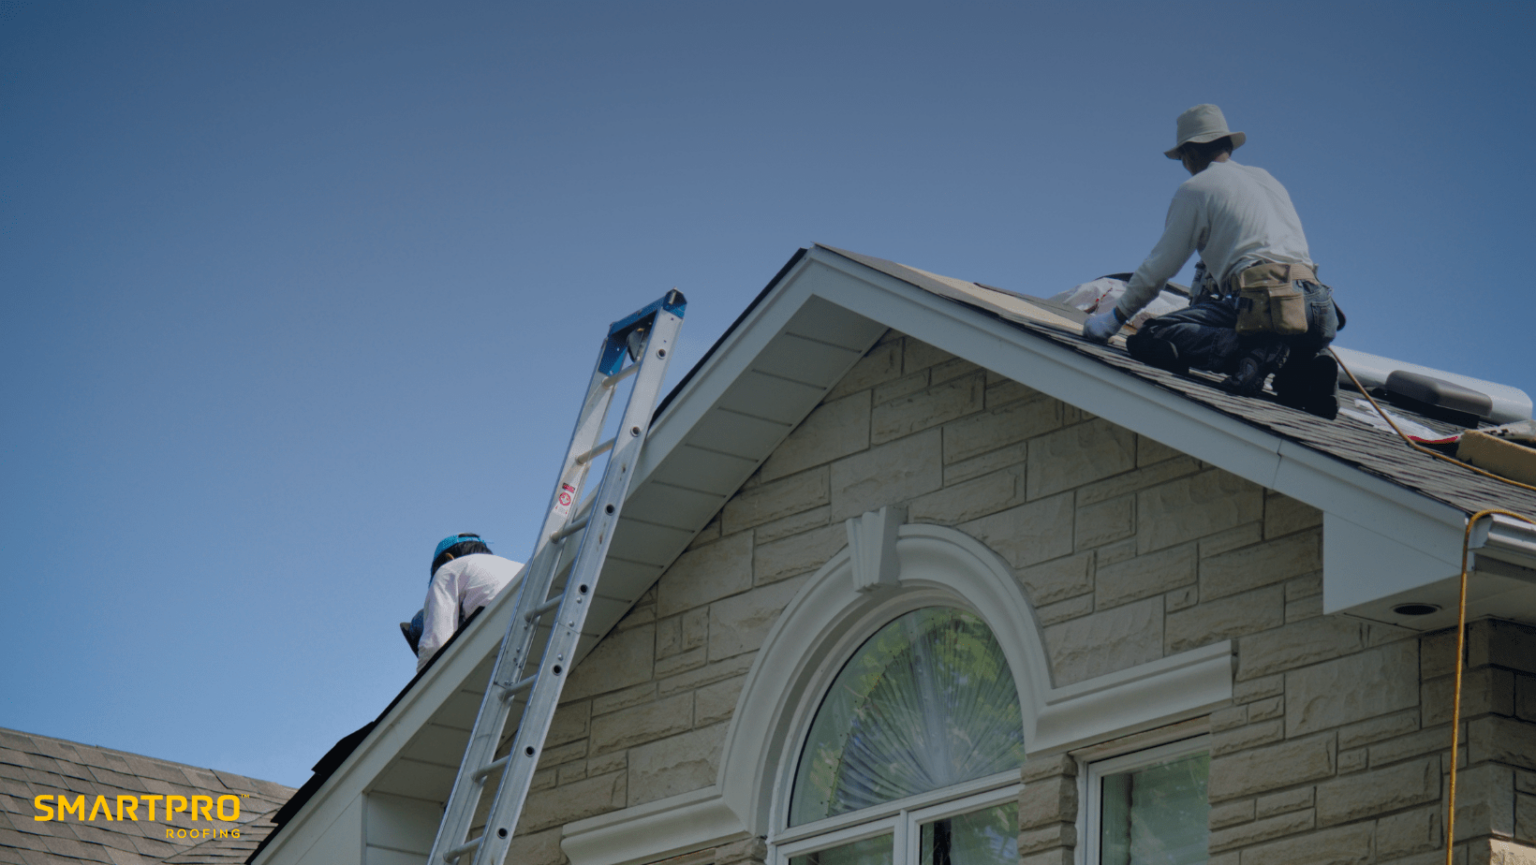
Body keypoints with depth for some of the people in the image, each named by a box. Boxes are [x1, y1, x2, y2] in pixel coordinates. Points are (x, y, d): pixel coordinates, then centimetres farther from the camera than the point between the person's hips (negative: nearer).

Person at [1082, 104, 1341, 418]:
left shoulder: (1195, 188, 10)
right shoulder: (1267, 179, 31)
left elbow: (1159, 267, 11)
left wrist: (1116, 317, 24)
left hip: (1260, 297, -7)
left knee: (1150, 339, -9)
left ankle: (1255, 353, -26)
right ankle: (1306, 369, 0)